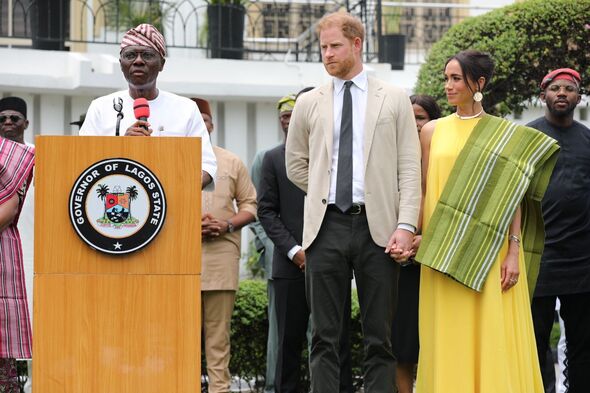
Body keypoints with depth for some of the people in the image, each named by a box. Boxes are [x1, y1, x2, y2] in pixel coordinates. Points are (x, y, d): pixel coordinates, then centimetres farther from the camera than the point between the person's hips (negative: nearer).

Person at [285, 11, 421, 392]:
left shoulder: (394, 100, 6)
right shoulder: (309, 103, 11)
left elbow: (409, 169, 1)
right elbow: (296, 165, 21)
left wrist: (406, 225, -9)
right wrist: (327, 193, 10)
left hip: (377, 226, -2)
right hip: (326, 227, 2)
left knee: (379, 338, 0)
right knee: (325, 337, 2)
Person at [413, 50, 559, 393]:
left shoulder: (505, 134, 3)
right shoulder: (433, 131, 9)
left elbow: (512, 195, 0)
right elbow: (423, 191, 10)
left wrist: (514, 252, -7)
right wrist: (417, 235, 1)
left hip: (490, 251, -2)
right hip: (443, 253, 2)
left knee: (493, 336, -3)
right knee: (449, 337, 2)